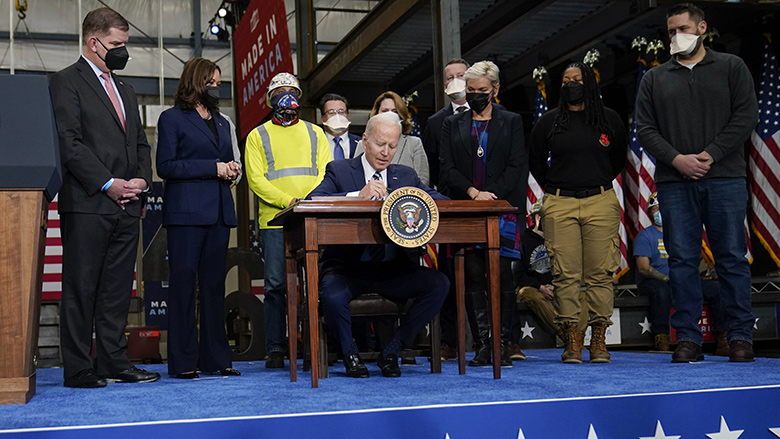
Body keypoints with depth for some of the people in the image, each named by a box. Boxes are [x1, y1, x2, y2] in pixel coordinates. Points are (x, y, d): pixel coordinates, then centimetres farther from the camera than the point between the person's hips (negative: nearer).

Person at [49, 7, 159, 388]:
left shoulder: (125, 91, 23)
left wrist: (141, 179, 3)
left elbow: (140, 143, 22)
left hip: (127, 206, 7)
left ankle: (114, 362, 14)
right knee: (81, 288, -2)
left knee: (118, 289, 8)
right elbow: (69, 142, -11)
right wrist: (108, 184, -15)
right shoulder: (67, 82, -1)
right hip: (88, 204, -7)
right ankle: (78, 368, 5)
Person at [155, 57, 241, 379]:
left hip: (220, 212, 6)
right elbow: (165, 166, -7)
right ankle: (183, 361, 0)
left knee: (214, 284, 7)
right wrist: (213, 168, -12)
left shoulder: (223, 123, 22)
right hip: (186, 212, -6)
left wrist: (232, 171, 3)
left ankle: (215, 357, 12)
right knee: (183, 283, -4)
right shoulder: (172, 119, 3)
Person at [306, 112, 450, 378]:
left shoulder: (407, 176, 15)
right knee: (332, 295, -34)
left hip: (392, 269, 3)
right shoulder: (339, 171, 4)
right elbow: (312, 201, -14)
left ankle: (391, 351, -4)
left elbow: (443, 201, 3)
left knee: (439, 284, -20)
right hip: (348, 268, -3)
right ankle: (350, 353, -2)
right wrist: (359, 195, -27)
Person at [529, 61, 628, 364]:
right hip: (559, 205, 0)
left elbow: (619, 157, 23)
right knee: (565, 274, -4)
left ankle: (599, 340, 5)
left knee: (600, 273, -2)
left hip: (601, 202, 0)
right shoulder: (548, 122, 8)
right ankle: (572, 341, 2)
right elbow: (536, 162, 18)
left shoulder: (609, 120, 10)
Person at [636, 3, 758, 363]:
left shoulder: (731, 67, 10)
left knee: (732, 257, 0)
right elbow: (645, 129, 7)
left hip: (725, 178, -1)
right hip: (674, 183, 2)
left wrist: (711, 155, -10)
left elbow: (745, 116, 1)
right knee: (682, 260, 0)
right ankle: (688, 338, 6)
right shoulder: (655, 78, 14)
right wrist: (677, 159, -8)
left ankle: (741, 337, 8)